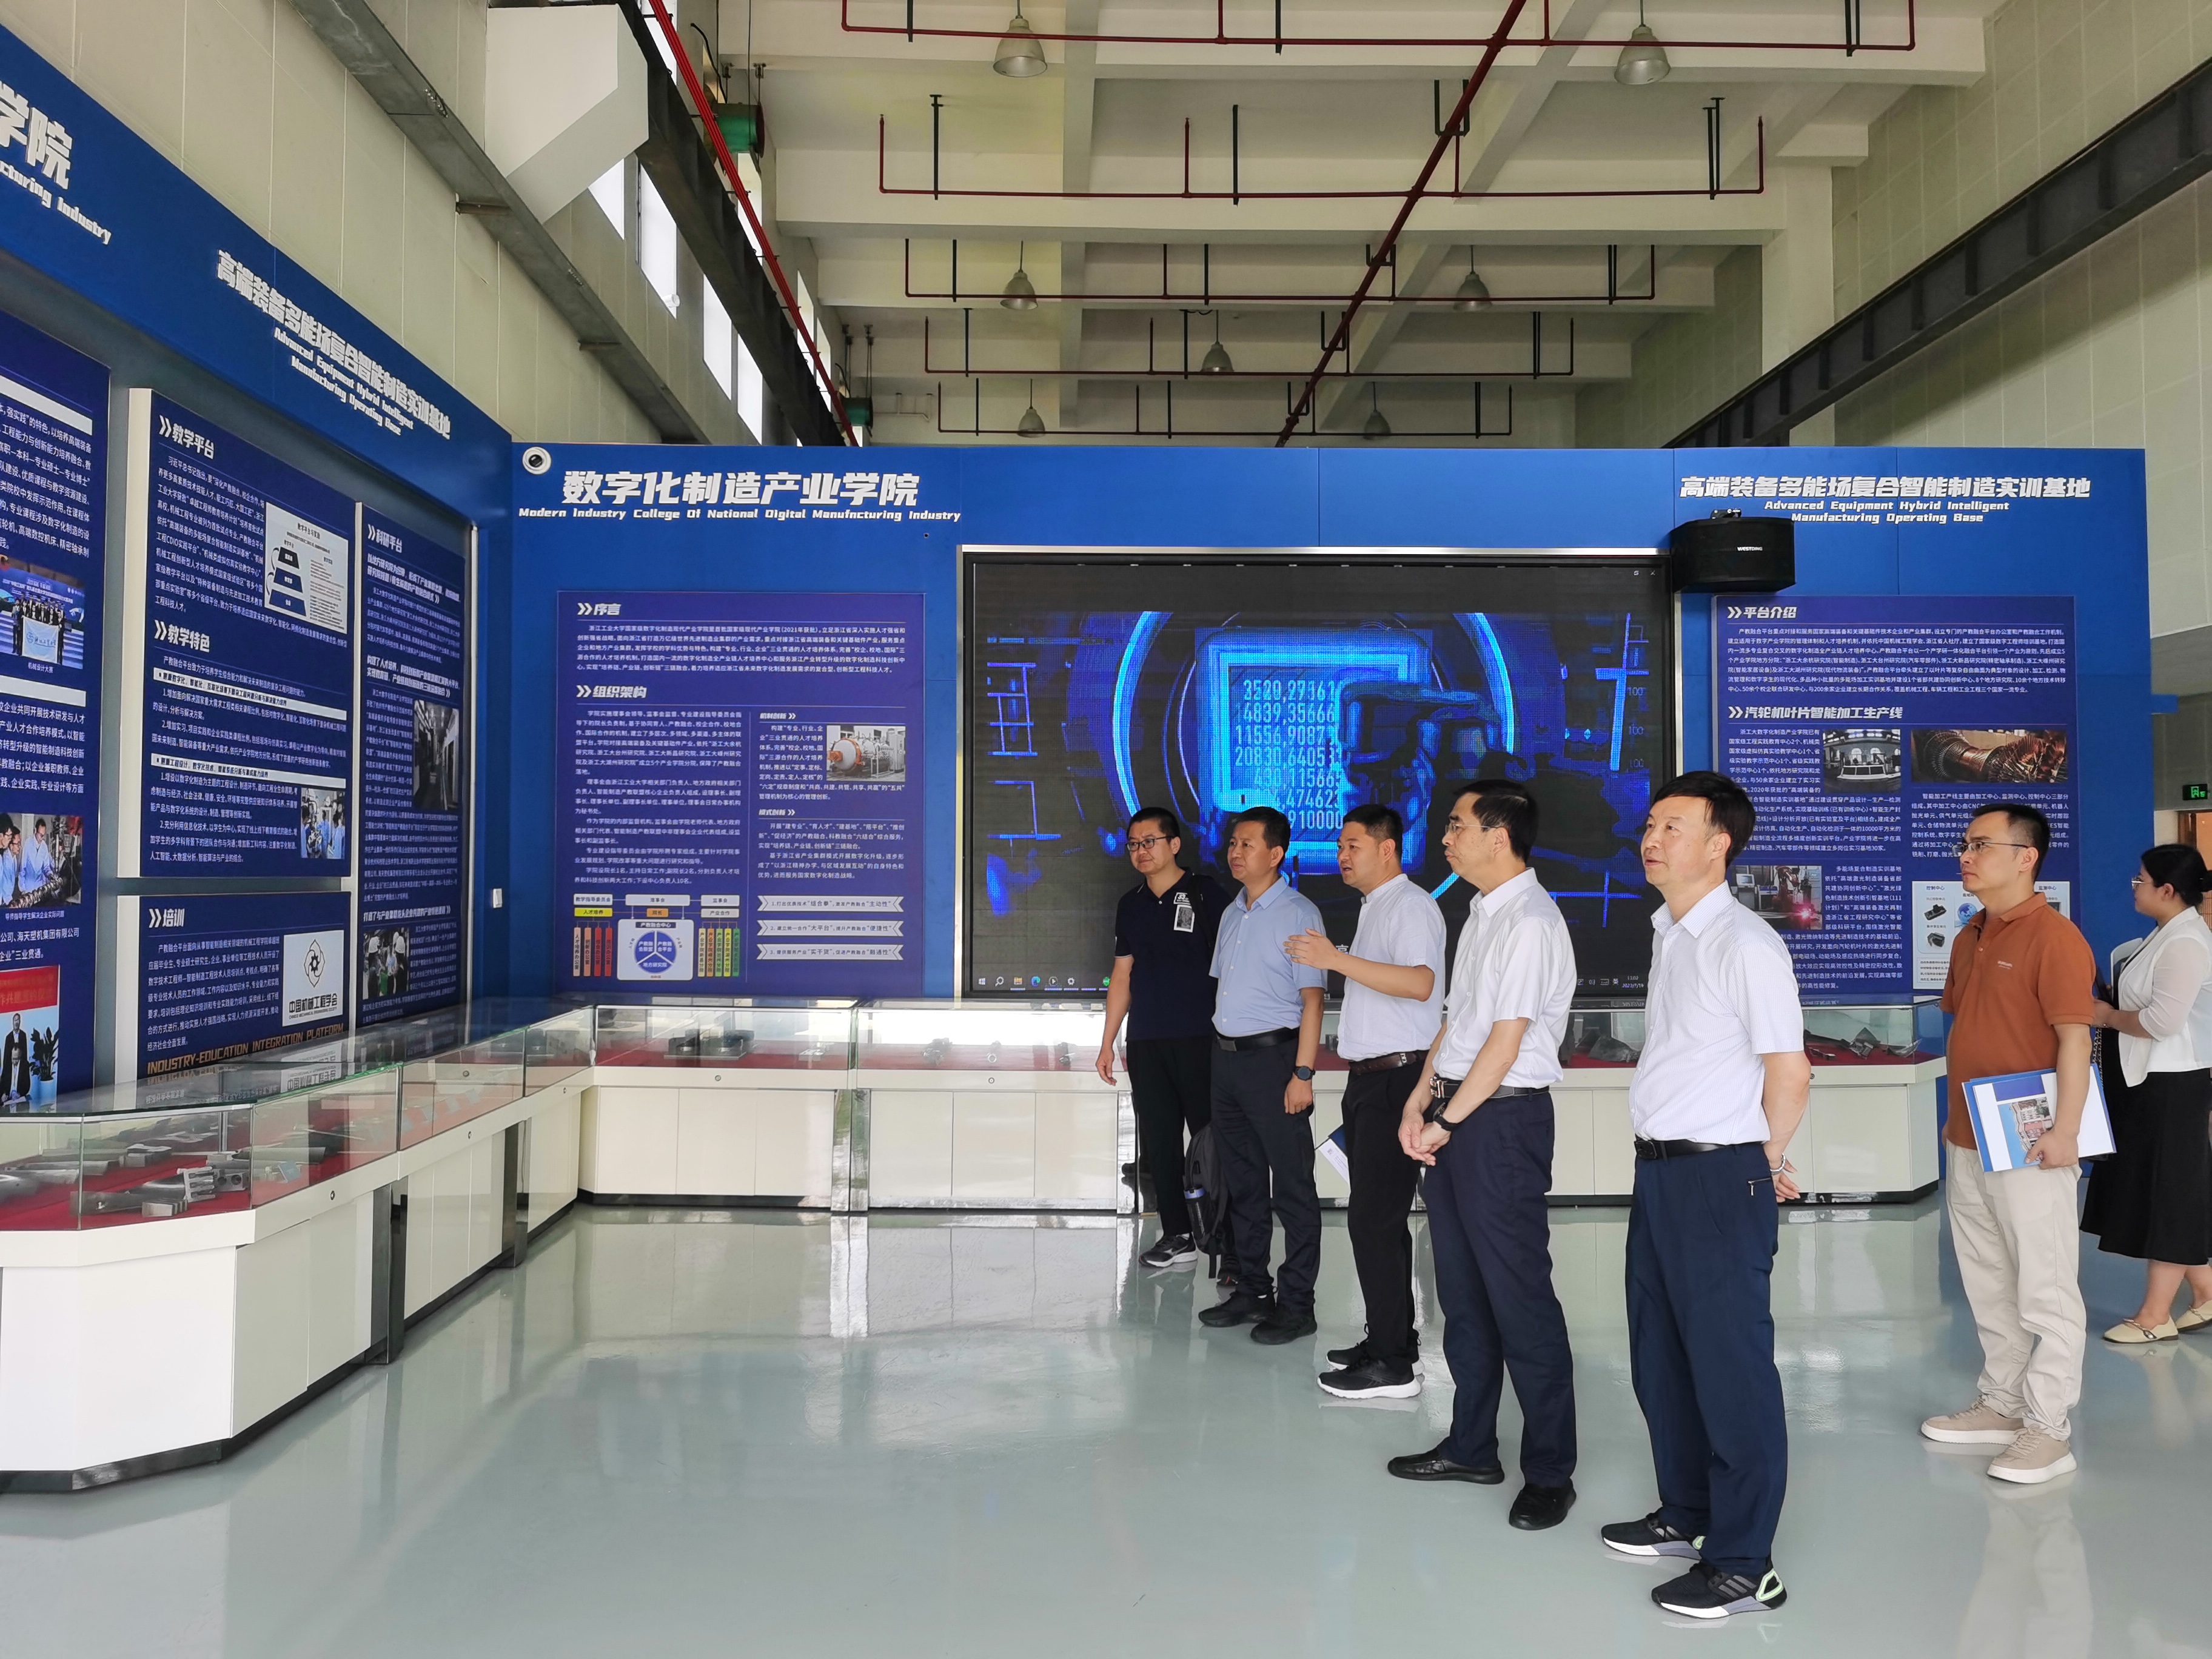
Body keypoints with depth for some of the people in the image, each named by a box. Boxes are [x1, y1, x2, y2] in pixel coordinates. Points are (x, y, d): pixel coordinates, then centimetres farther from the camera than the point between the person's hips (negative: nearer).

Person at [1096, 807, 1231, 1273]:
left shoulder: (1206, 895, -3)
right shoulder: (1131, 905, 13)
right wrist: (1108, 1042, 15)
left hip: (1199, 1040, -5)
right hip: (1145, 1042, 5)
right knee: (1158, 1142, 7)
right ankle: (1177, 1235, 15)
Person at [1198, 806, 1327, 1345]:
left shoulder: (1297, 913, -9)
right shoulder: (1232, 914, 13)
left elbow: (1312, 997, -12)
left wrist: (1303, 1073, -17)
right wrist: (1220, 1053, 12)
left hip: (1272, 1057, -8)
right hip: (1227, 1057, 8)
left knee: (1292, 1188, 0)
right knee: (1243, 1183, 14)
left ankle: (1296, 1305, 7)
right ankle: (1251, 1291, 25)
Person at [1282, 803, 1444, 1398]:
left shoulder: (1410, 905, -11)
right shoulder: (1374, 908, 19)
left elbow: (1420, 983, -27)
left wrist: (1337, 960, -29)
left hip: (1397, 1076, -10)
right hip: (1370, 1077, 10)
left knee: (1375, 1219, -10)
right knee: (1380, 1215, 14)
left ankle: (1393, 1365, -5)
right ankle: (1386, 1338, 23)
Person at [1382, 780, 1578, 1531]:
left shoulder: (1530, 922, -16)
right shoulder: (1481, 914, 13)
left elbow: (1506, 1040, -18)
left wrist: (1447, 1122, -14)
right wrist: (1420, 1102, 8)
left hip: (1502, 1118, -9)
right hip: (1453, 1114, 9)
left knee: (1519, 1298, -1)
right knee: (1462, 1291, 16)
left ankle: (1549, 1472, 12)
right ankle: (1470, 1447, 29)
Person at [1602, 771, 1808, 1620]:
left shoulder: (1746, 945, -15)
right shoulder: (1668, 936, 12)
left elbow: (1789, 1071, -15)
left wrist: (1765, 1162, -2)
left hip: (1719, 1177, -9)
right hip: (1659, 1169, 9)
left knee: (1730, 1368, 1)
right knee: (1661, 1358, 19)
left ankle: (1743, 1565, 13)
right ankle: (1687, 1517, 36)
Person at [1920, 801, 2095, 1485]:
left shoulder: (2054, 937, -13)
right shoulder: (1971, 937, 12)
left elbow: (2074, 1039, -18)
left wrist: (2065, 1130, -22)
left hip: (2028, 1147, -9)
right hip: (1968, 1145, 9)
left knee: (2045, 1293, 1)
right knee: (1989, 1287, 17)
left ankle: (2047, 1429, 10)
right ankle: (2001, 1405, 28)